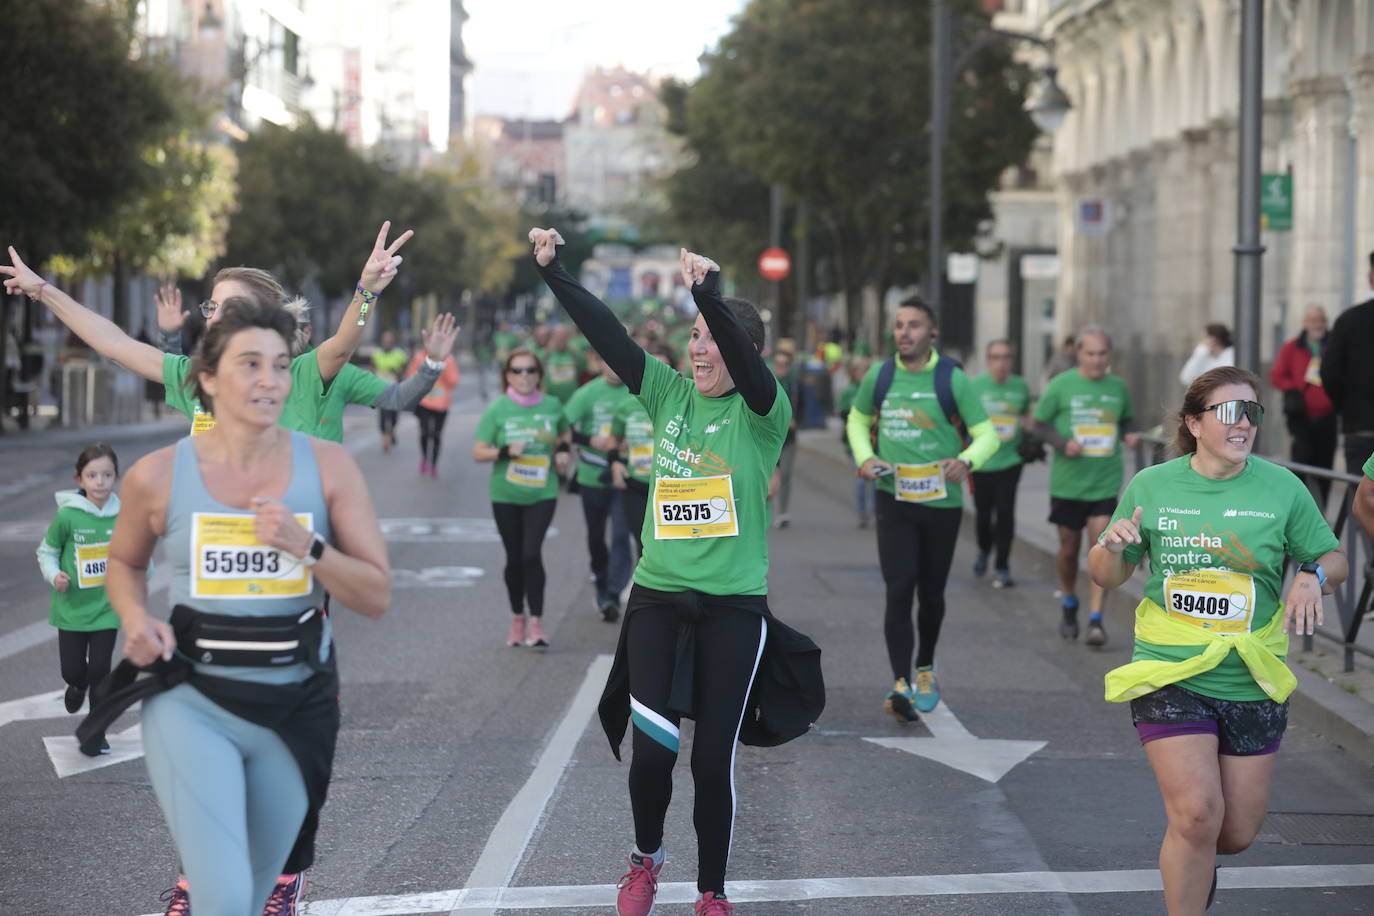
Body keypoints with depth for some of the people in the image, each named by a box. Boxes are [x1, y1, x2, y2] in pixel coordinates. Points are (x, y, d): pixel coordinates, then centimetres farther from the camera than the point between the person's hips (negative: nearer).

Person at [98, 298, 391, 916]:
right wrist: (136, 619, -5)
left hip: (295, 704, 2)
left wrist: (305, 546, -18)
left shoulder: (327, 466, -3)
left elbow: (376, 597, -3)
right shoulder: (158, 476, -5)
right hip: (193, 702, -2)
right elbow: (124, 564, 15)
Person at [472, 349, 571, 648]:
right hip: (506, 495, 0)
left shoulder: (552, 406, 1)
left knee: (532, 554, -14)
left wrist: (563, 450, 0)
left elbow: (563, 435, 21)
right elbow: (478, 452, -5)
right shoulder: (497, 409, -5)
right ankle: (517, 620, 26)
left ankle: (536, 624, -10)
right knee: (515, 559, 8)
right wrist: (505, 452, -21)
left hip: (542, 493, 0)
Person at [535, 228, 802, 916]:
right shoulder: (670, 394, 5)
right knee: (652, 748, -5)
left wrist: (710, 294, -41)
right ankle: (645, 860, 24)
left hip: (734, 607, -2)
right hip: (658, 596, 2)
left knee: (714, 757, 2)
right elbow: (606, 333, -2)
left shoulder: (762, 413, -5)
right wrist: (552, 269, -11)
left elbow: (744, 360, -26)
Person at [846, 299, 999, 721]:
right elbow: (857, 420, 19)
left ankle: (925, 668, 36)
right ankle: (901, 683, -19)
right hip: (893, 499, 0)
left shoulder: (952, 379, -6)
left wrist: (966, 460, -26)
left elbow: (987, 434, -4)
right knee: (899, 589, -13)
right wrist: (864, 457, -1)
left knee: (931, 593, 11)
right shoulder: (879, 377, 2)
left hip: (941, 500, 0)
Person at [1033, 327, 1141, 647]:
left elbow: (1127, 418, 21)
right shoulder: (1061, 386, -4)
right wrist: (1063, 443, -16)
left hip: (1106, 483, 1)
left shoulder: (1117, 387, 5)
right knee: (1069, 548, 10)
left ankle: (1096, 618, -9)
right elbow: (1040, 423, 1)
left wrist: (1130, 434, -1)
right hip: (1068, 481, -1)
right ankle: (1069, 603, 36)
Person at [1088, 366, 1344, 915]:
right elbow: (1106, 577, 8)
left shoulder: (1281, 488, -1)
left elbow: (1334, 560, 8)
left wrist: (1312, 576, -15)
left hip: (1252, 684, 2)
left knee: (1237, 833, 8)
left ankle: (1193, 864, 44)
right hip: (1170, 676, -2)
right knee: (1196, 814, -18)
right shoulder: (1150, 487, 0)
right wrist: (1112, 545, -15)